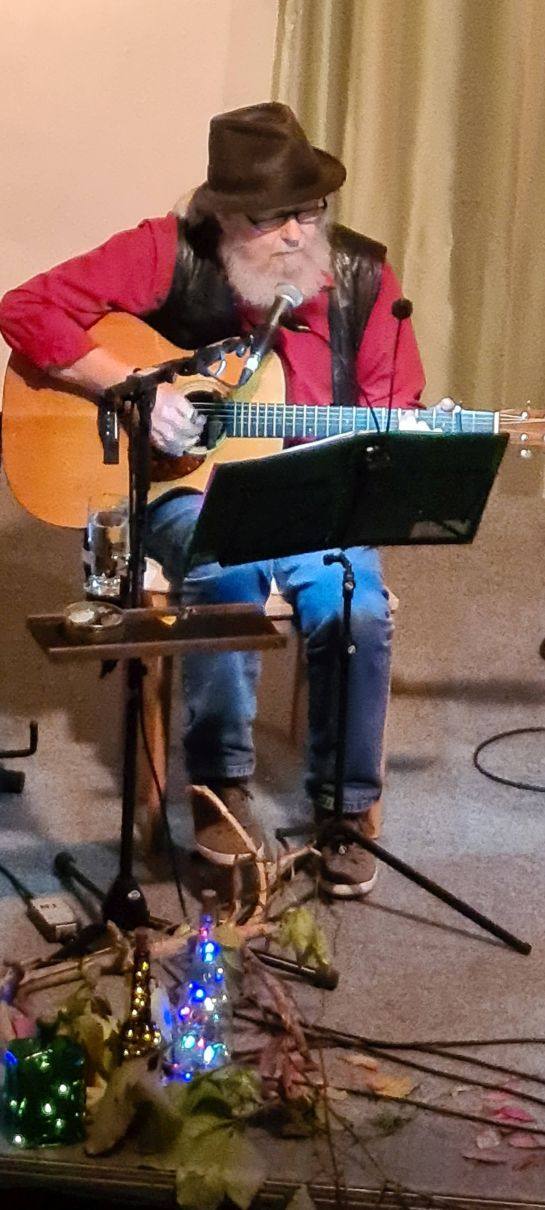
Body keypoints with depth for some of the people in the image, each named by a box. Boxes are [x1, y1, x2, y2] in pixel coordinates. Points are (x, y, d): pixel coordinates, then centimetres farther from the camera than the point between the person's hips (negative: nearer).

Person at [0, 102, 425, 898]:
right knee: (227, 576, -34)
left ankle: (344, 808, -3)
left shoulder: (362, 276, -1)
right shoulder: (170, 253, -9)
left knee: (358, 608, -25)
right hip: (187, 485, -2)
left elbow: (395, 413, 5)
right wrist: (132, 388, -21)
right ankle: (221, 783, -12)